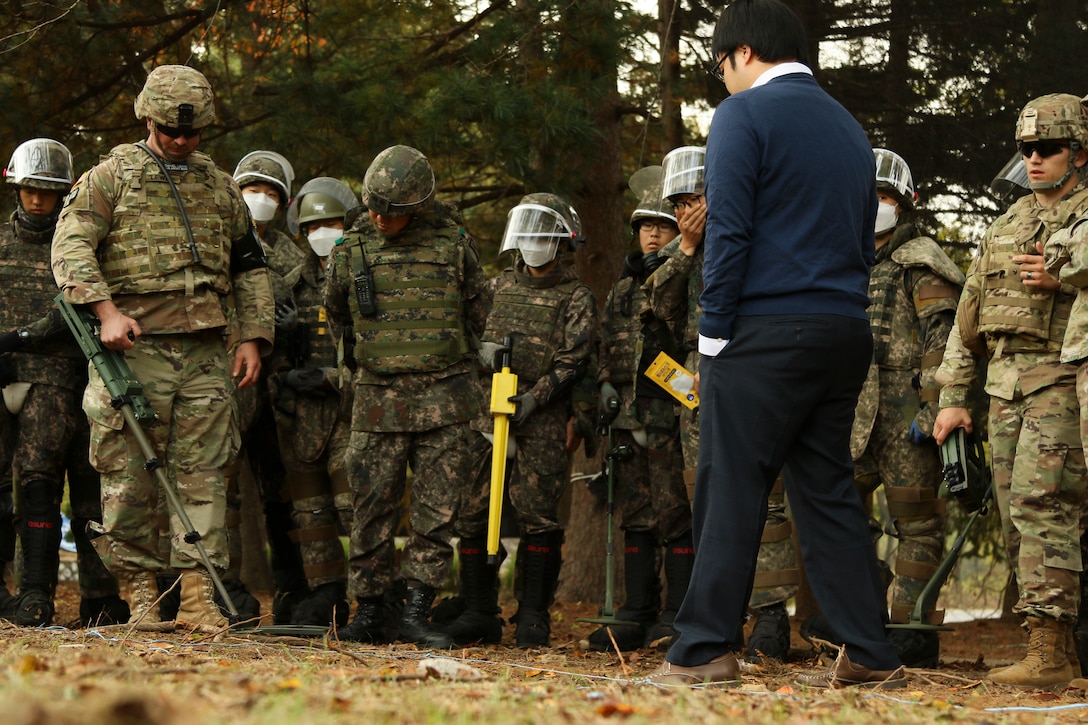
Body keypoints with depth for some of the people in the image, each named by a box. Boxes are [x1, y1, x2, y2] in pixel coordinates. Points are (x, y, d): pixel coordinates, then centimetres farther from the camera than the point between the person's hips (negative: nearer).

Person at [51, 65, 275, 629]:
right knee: (129, 476, -2)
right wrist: (105, 309, -18)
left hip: (206, 353, 3)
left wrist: (252, 336, 11)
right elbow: (70, 247, -5)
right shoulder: (112, 176, 5)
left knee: (202, 474, -2)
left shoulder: (220, 186, 18)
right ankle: (140, 591, 6)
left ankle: (198, 596, -2)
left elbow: (251, 267, 23)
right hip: (135, 346, -3)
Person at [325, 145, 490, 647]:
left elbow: (479, 314, 13)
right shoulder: (351, 249, 5)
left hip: (444, 399, -1)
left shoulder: (453, 244, 2)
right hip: (377, 399, 1)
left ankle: (415, 611, 1)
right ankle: (372, 609, 8)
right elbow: (335, 319, 20)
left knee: (436, 511, -2)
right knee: (372, 509, 0)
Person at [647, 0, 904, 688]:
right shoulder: (850, 128, 19)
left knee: (731, 489, -5)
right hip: (845, 335, 7)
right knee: (829, 493, 9)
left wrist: (715, 331, -8)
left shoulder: (746, 114, -4)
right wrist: (843, 312, 18)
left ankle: (704, 650, -6)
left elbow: (728, 230, -11)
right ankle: (870, 654, 7)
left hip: (765, 331, -7)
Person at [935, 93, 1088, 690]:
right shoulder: (1006, 227, 20)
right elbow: (968, 318, 22)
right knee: (1018, 522, 4)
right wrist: (953, 396, 16)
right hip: (1004, 388, 7)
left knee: (1040, 505, -18)